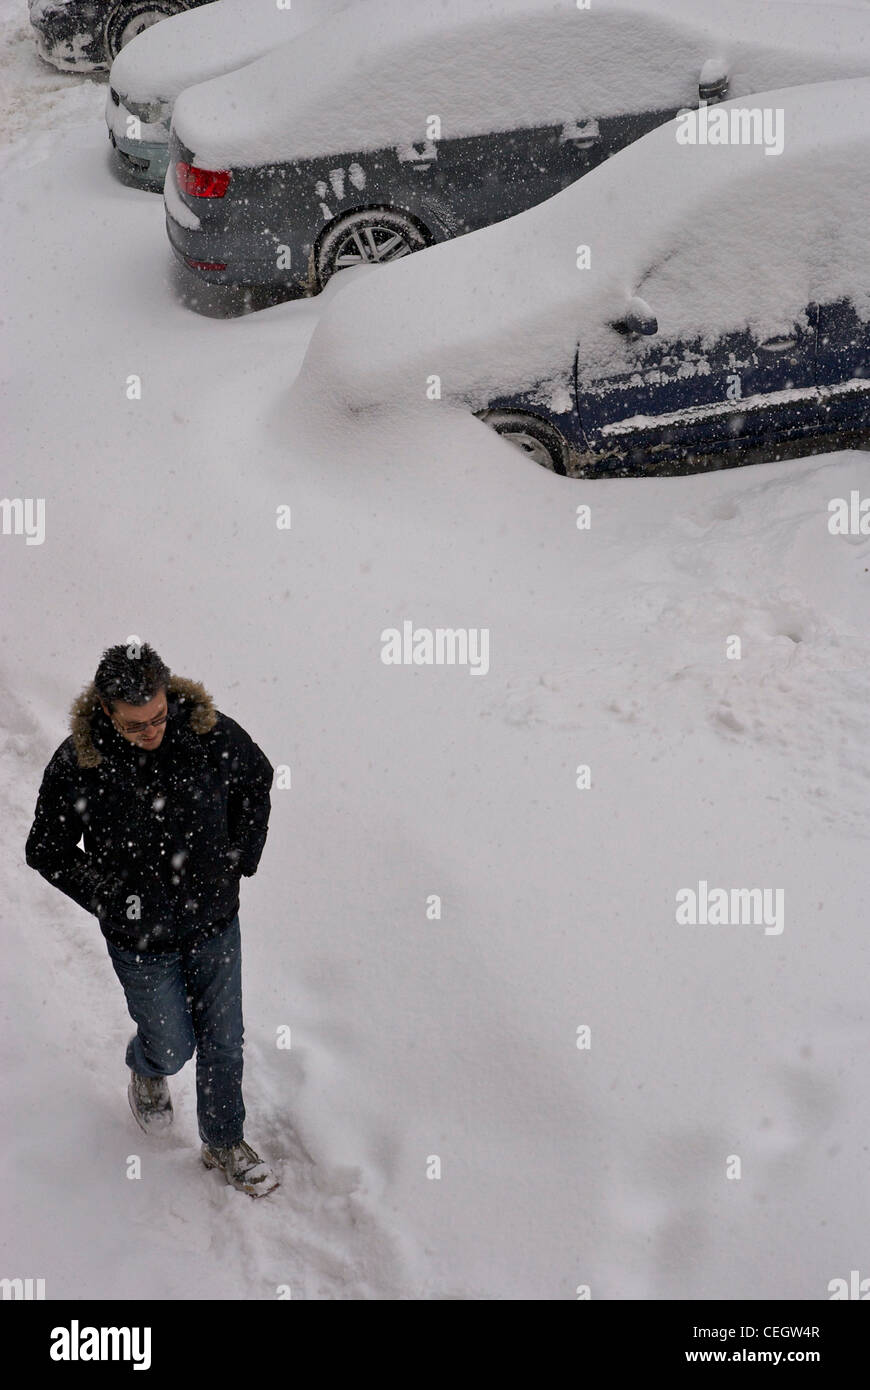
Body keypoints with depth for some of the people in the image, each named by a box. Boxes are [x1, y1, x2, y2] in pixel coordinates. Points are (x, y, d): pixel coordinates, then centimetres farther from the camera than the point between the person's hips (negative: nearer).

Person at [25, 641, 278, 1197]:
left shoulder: (212, 734, -19)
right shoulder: (76, 767, -23)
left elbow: (258, 779, 4)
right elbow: (47, 851, -7)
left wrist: (240, 861, 2)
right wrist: (111, 900, -12)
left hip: (215, 923, 2)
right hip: (142, 940, -2)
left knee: (224, 1042, 15)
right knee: (172, 1046, 15)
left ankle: (225, 1144, 40)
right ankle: (148, 1072, 54)